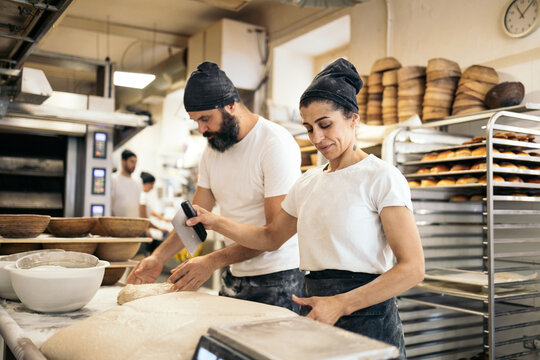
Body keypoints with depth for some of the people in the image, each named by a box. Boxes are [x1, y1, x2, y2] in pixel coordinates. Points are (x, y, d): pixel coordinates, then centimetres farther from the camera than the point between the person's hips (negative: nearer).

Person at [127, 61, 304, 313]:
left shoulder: (275, 143, -18)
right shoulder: (212, 150, 7)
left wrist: (214, 261, -27)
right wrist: (159, 257, -5)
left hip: (275, 277, -6)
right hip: (233, 272, 7)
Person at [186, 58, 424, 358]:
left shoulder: (382, 178, -10)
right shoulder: (308, 182, 10)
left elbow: (412, 268, -15)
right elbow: (271, 237, 21)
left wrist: (341, 304, -23)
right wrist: (215, 223, 7)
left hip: (366, 316, -5)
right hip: (315, 311, 6)